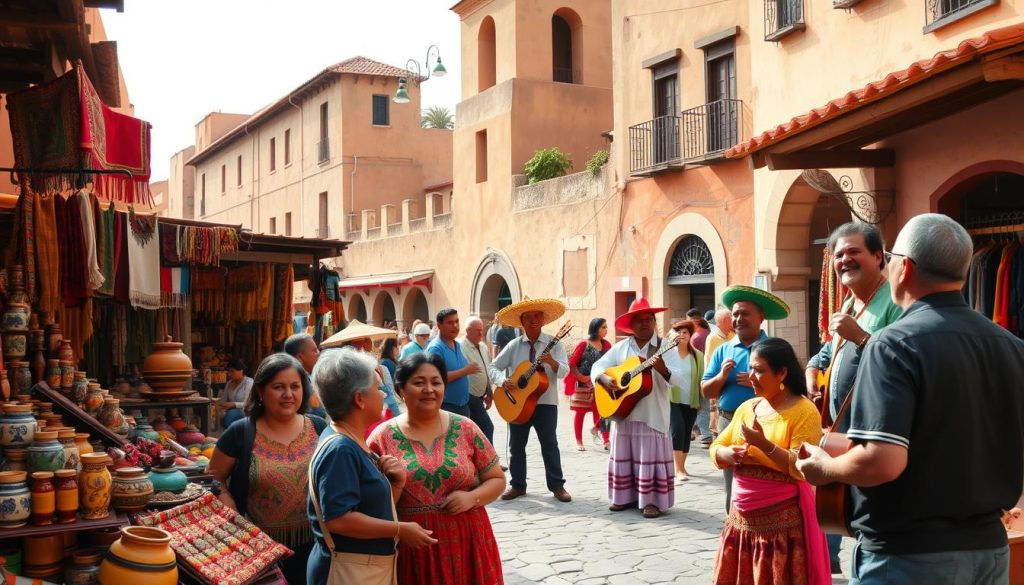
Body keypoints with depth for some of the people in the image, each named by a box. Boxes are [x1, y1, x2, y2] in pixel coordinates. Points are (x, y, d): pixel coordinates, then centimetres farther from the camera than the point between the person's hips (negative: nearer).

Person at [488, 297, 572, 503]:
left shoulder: (553, 343, -3)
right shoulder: (514, 345, 2)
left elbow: (564, 371, -12)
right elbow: (493, 367, 4)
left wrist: (551, 362, -32)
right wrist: (502, 380, -15)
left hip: (545, 402, -2)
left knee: (549, 444, 1)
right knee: (516, 445, 9)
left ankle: (557, 485, 9)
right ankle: (517, 485, 20)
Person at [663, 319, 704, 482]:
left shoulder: (697, 355, 3)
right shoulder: (667, 353, -5)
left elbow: (701, 378, 6)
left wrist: (702, 400, 4)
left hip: (691, 401, 4)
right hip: (671, 399, -3)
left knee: (687, 433, 11)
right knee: (677, 429, -17)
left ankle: (681, 466, 27)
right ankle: (679, 470, -15)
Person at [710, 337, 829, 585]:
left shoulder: (804, 411, -10)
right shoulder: (746, 407, 10)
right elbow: (716, 448, 12)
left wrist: (764, 444, -27)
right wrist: (729, 454, -10)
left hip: (783, 521, -6)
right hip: (742, 518, 6)